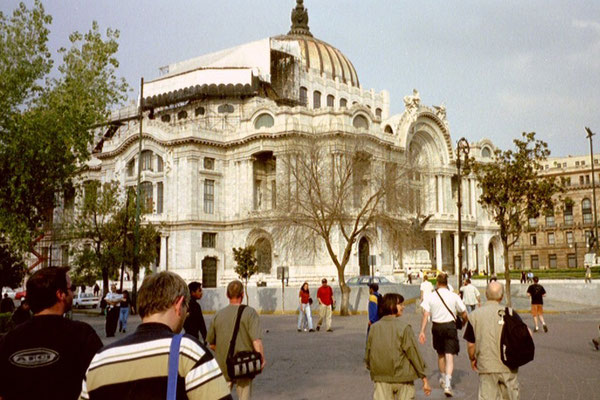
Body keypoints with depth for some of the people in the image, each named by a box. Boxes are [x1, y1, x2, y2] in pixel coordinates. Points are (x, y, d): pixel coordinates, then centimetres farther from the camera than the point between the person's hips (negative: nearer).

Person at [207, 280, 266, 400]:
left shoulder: (218, 314, 1)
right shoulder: (249, 312, -10)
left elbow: (211, 344, 9)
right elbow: (256, 340, -18)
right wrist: (262, 359, -7)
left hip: (223, 366, 3)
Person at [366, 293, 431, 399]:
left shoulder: (374, 328, 1)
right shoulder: (404, 328, -12)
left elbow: (367, 356, 6)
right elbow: (414, 354, -10)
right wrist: (424, 379, -3)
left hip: (381, 380, 3)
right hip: (402, 379, -3)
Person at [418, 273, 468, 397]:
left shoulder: (430, 296, -2)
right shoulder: (454, 296, -5)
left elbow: (425, 315, -8)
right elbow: (464, 314, -1)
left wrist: (422, 331, -7)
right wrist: (465, 322, 20)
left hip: (437, 327, 2)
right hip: (450, 326, -2)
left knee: (440, 354, 21)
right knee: (449, 356, -3)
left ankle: (443, 379, 39)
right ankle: (447, 384, -16)